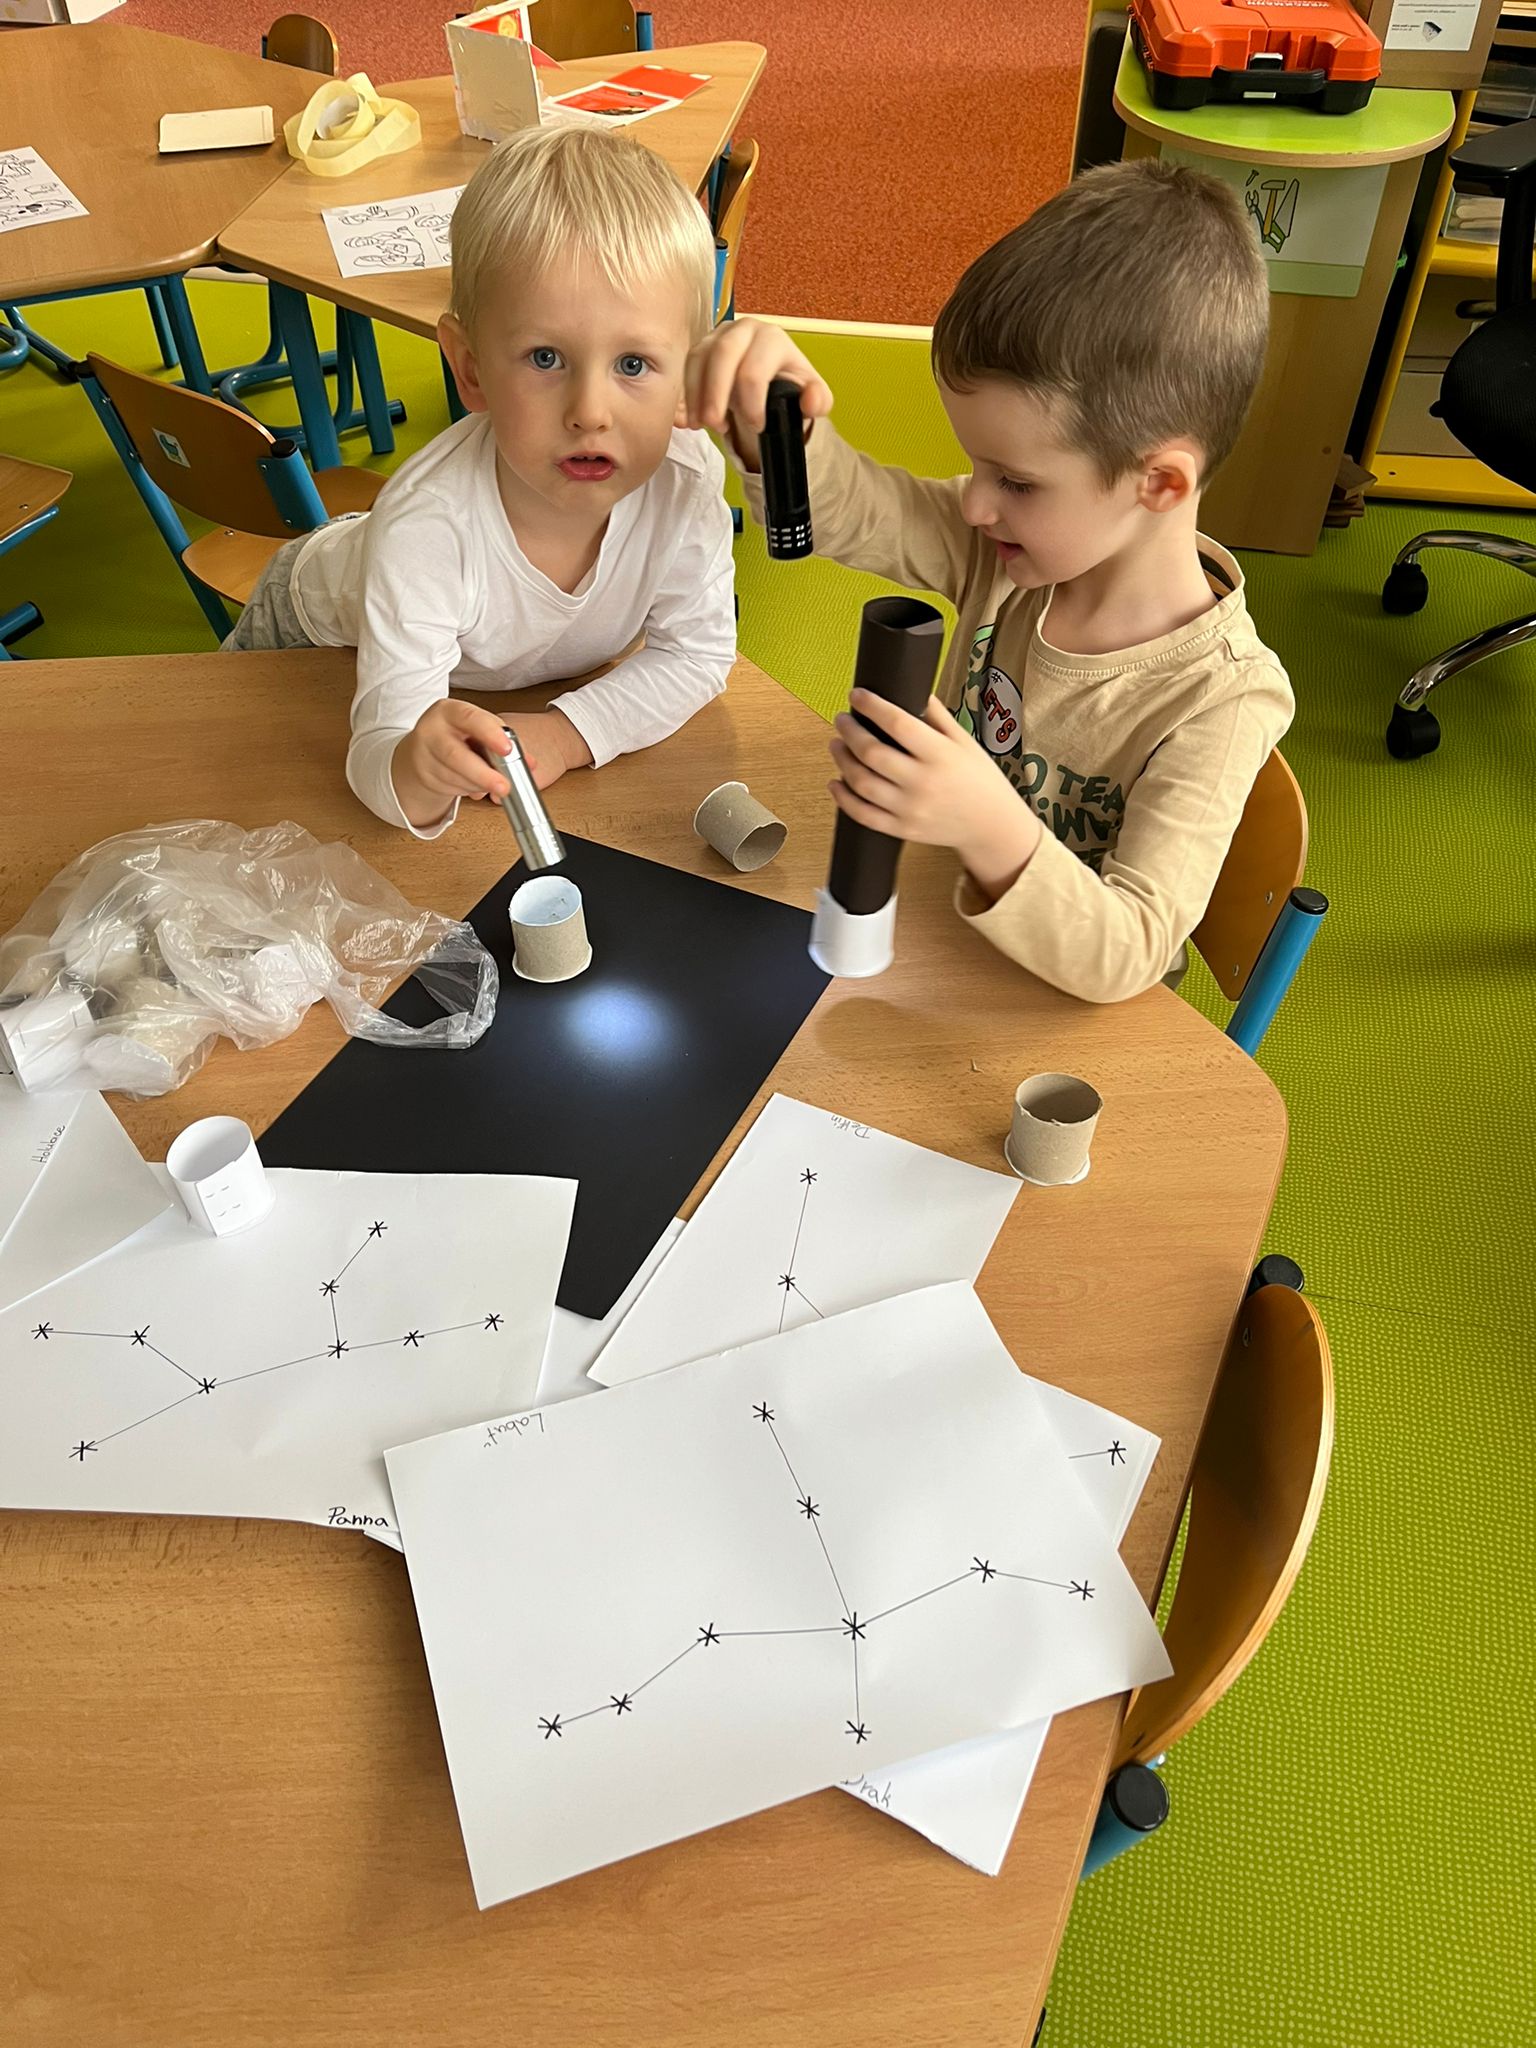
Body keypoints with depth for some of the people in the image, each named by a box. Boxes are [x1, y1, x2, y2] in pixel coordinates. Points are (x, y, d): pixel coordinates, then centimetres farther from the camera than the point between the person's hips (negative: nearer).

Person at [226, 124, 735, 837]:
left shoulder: (685, 478, -36)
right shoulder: (424, 531, -47)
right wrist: (418, 776, -71)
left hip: (523, 681, 2)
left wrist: (567, 736, -37)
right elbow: (379, 755, -46)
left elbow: (698, 653, -23)